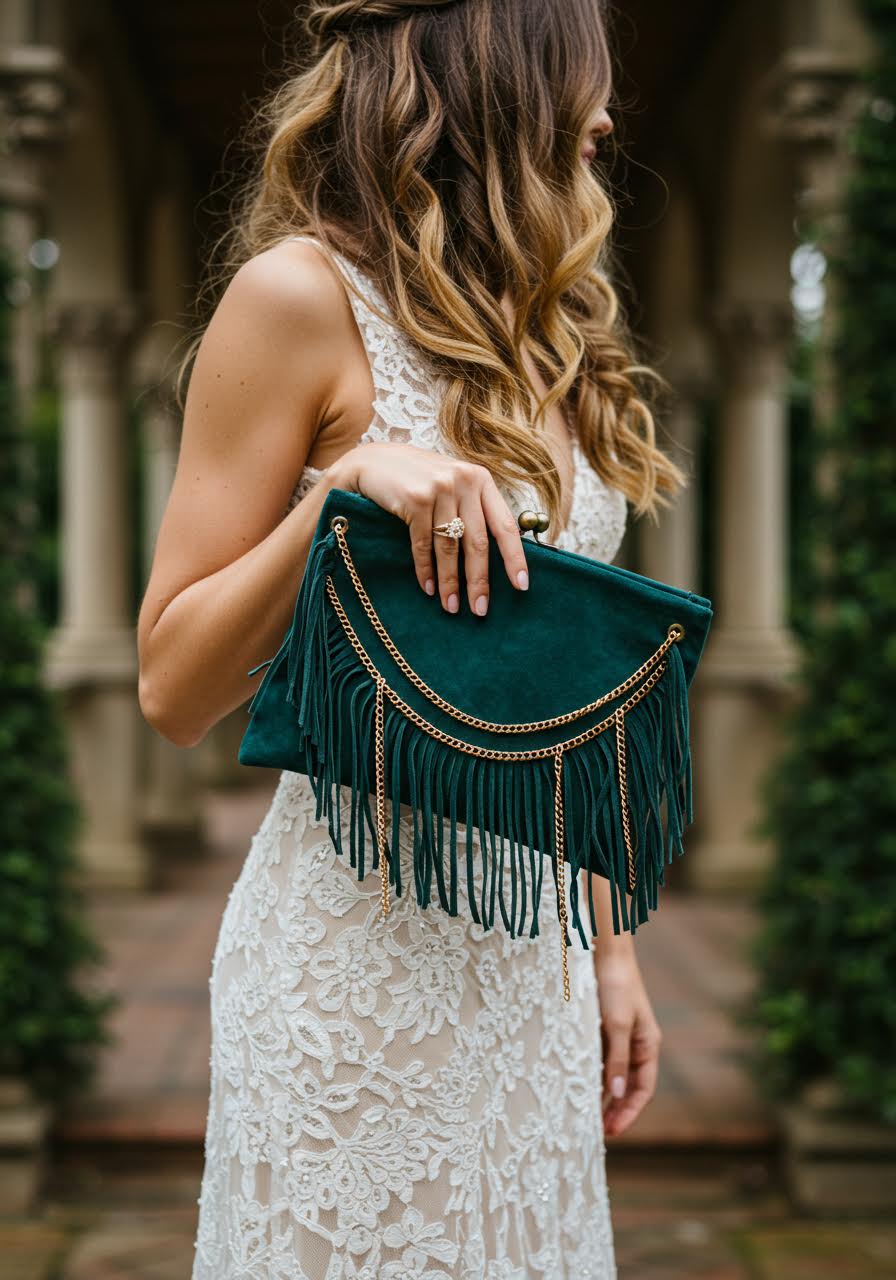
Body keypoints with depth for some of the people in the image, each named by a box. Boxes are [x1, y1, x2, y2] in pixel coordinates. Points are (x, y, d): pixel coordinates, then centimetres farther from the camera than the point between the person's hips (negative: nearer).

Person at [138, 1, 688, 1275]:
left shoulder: (537, 336, 13)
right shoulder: (303, 296, -9)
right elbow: (173, 689, -9)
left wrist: (608, 942, 14)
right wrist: (344, 489, -23)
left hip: (533, 950, 7)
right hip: (363, 943, -7)